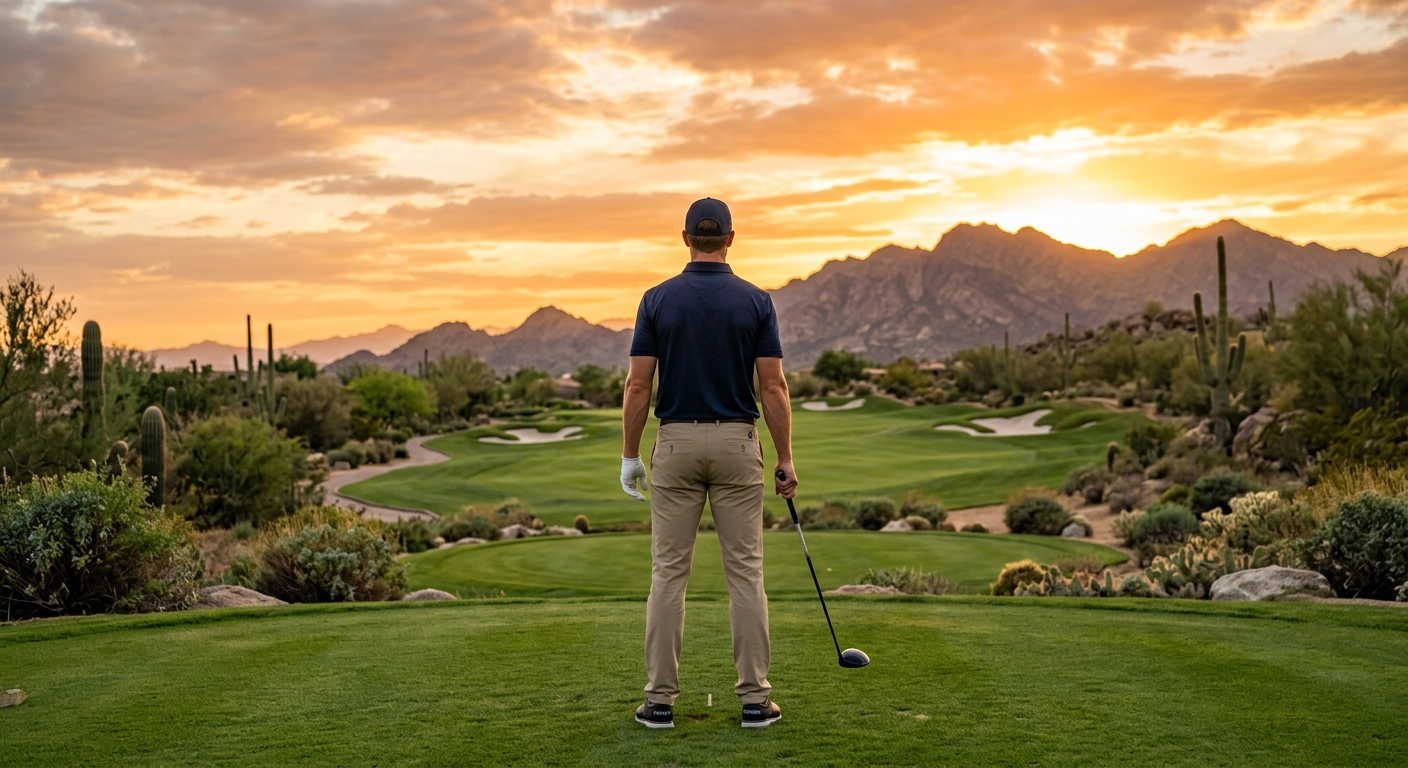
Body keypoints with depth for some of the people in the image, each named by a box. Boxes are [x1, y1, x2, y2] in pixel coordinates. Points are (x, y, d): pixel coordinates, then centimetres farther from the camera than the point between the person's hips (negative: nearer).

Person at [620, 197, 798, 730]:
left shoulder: (658, 299, -2)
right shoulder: (756, 302, -2)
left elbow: (638, 385, -4)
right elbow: (773, 387, -5)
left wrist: (630, 455, 5)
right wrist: (786, 459, 2)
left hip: (676, 443, 0)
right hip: (736, 444, 0)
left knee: (668, 575, 5)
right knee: (745, 574, 4)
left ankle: (660, 699, 6)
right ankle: (754, 698, 6)